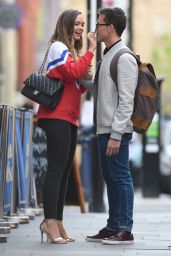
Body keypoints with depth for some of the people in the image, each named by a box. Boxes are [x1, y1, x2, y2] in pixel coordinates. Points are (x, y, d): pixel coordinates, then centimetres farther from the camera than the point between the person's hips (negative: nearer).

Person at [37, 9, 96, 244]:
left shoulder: (71, 51, 23)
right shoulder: (58, 47, -5)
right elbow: (73, 72, -20)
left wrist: (86, 79, 3)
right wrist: (91, 50, -15)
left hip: (69, 118, 9)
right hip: (56, 117, -9)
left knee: (64, 171, 6)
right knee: (56, 169, -13)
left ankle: (57, 223, 6)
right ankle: (50, 222, -15)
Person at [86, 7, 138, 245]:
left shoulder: (124, 58, -13)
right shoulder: (107, 56, 17)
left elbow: (126, 100, -17)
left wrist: (116, 135, -21)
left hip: (116, 130, -9)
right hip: (104, 128, 9)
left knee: (120, 177, -5)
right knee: (110, 179, 12)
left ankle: (124, 230, -1)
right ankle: (112, 227, 18)